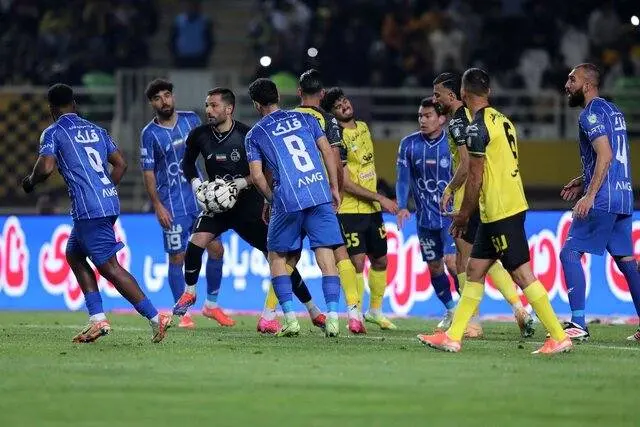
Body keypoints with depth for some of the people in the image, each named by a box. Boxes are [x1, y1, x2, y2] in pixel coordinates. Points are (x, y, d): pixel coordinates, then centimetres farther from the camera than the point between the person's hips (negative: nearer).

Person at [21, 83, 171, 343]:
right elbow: (120, 164, 19)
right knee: (73, 254, 20)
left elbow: (46, 167, -14)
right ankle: (98, 319, 10)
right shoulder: (95, 130, 19)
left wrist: (31, 181, 7)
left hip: (88, 208, -8)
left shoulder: (53, 133, -1)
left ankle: (156, 318, -12)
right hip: (109, 201, 8)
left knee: (109, 266, -6)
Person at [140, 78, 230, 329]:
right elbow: (148, 172, -6)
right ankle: (183, 314, 7)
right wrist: (158, 206, -13)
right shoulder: (149, 134, -6)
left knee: (216, 249, 1)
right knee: (177, 258, -2)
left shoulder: (191, 119, 5)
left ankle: (211, 305, 17)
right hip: (172, 204, -4)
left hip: (200, 197, 4)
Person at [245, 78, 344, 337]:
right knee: (326, 257, 1)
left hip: (288, 201, -2)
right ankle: (332, 318, -10)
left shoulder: (255, 135, 8)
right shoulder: (304, 119, 15)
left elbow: (257, 176, 0)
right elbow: (327, 152, 10)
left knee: (277, 257, 13)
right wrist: (334, 188, 15)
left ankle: (290, 318, 2)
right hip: (320, 194, 2)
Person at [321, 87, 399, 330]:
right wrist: (380, 198, -20)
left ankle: (375, 311, 27)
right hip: (349, 210, -7)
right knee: (357, 262, -13)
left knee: (380, 261, 12)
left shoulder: (363, 127, 8)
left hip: (372, 209, 7)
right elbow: (346, 183, -19)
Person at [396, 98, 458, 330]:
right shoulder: (409, 144, 1)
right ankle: (450, 311, 30)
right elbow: (403, 178, 1)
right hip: (425, 217, 4)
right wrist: (402, 206, -14)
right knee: (434, 267, 11)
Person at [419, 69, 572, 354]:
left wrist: (464, 214, -5)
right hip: (511, 205, 10)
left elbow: (475, 177, -16)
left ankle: (559, 338, -7)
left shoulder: (477, 128, -15)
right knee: (474, 271, 12)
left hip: (500, 212, -10)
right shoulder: (502, 120, 13)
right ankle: (452, 336, 14)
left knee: (522, 274, -8)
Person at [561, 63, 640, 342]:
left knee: (570, 253, -7)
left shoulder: (592, 113, -10)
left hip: (602, 200, -10)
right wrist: (584, 181, 24)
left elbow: (605, 155, -21)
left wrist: (590, 194, -23)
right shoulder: (613, 110, 19)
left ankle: (578, 324, -13)